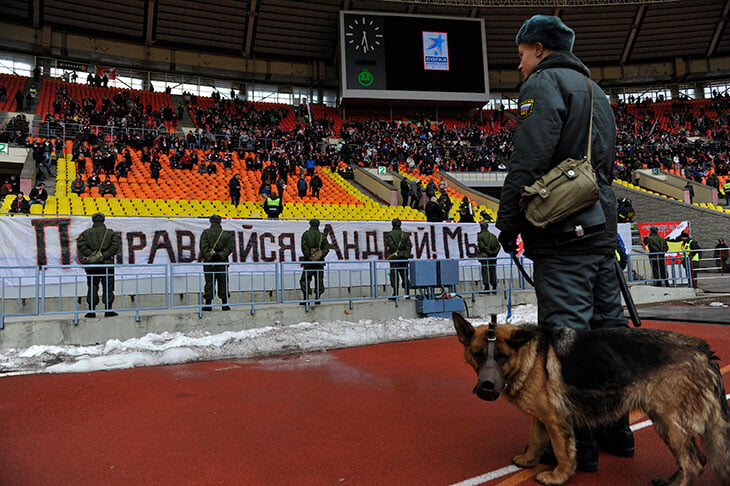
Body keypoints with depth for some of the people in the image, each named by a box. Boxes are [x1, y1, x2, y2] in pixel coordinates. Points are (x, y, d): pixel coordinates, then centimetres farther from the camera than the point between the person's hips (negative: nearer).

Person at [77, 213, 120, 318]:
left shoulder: (86, 233, 8)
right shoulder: (111, 233, 4)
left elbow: (81, 245, -7)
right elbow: (115, 246, -9)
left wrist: (91, 255, -12)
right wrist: (103, 256, -11)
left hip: (91, 266, 1)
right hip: (107, 264, -1)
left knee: (92, 288, 7)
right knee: (108, 288, 4)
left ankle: (91, 311, 6)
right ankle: (108, 311, 4)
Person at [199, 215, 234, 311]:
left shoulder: (206, 233, -1)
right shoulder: (226, 234, 6)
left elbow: (203, 247, -12)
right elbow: (229, 247, -3)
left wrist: (209, 257, -11)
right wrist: (220, 255, -6)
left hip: (209, 262, -1)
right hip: (222, 262, 2)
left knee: (209, 283, 4)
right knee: (223, 283, 7)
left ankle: (208, 304, 4)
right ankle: (225, 304, 8)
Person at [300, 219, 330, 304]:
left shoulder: (306, 234, 1)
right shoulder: (321, 235, 8)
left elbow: (304, 247, -11)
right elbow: (326, 247, -2)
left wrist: (308, 257, -11)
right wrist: (321, 255, -8)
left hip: (309, 261, -3)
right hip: (319, 262, 3)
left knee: (304, 280, 3)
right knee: (319, 280, 10)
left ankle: (306, 298, -5)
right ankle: (317, 298, 8)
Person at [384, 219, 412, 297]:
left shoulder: (389, 235, -1)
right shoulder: (405, 235, 9)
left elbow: (387, 247, -6)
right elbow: (409, 246, 8)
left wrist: (387, 256, -3)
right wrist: (407, 255, 13)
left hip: (394, 258, -3)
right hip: (404, 258, 3)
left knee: (394, 276, -2)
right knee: (404, 275, 10)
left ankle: (395, 293, -6)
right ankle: (406, 291, 8)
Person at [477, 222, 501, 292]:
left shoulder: (480, 235, -4)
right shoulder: (493, 235, 13)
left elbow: (482, 246, -14)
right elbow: (498, 246, 8)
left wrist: (489, 252, -10)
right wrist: (494, 253, 1)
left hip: (484, 256, -5)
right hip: (493, 257, 5)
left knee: (485, 272, -3)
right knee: (493, 272, 10)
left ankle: (487, 288, -7)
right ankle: (494, 288, 10)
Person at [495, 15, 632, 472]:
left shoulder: (544, 83, -4)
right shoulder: (595, 90, 25)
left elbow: (528, 163, -16)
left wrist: (509, 224, -11)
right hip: (603, 226, 9)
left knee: (567, 328, -6)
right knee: (607, 325, 12)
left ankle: (578, 442, 2)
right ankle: (616, 427, 24)